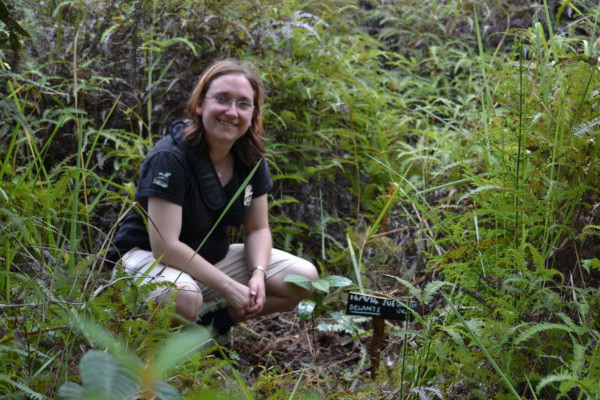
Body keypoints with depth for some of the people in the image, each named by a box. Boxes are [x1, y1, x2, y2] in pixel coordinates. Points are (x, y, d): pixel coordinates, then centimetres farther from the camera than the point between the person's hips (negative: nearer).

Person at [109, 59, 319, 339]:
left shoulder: (250, 158, -3)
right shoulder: (170, 158, -24)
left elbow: (257, 229, 4)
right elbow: (165, 246, -28)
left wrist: (258, 275, -18)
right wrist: (229, 288, -27)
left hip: (214, 257, 7)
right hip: (150, 257, -7)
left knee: (304, 278, -6)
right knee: (184, 298, -41)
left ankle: (212, 320, 1)